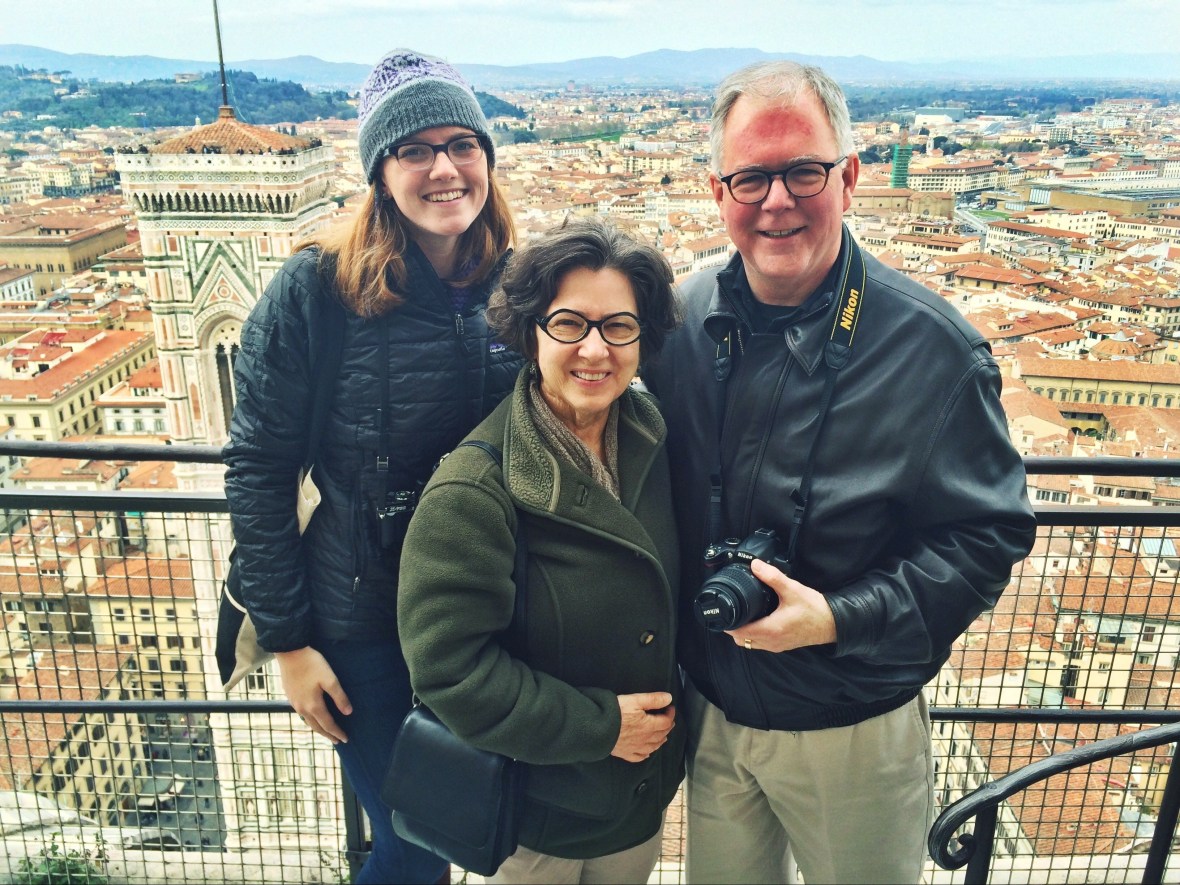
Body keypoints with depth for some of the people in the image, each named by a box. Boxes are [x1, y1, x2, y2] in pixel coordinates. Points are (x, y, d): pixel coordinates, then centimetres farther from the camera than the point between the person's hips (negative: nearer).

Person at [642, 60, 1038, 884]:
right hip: (710, 708, 4)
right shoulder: (686, 319, -6)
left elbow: (990, 533, -14)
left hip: (855, 730, -3)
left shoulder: (933, 346, -18)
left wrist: (841, 618, -24)